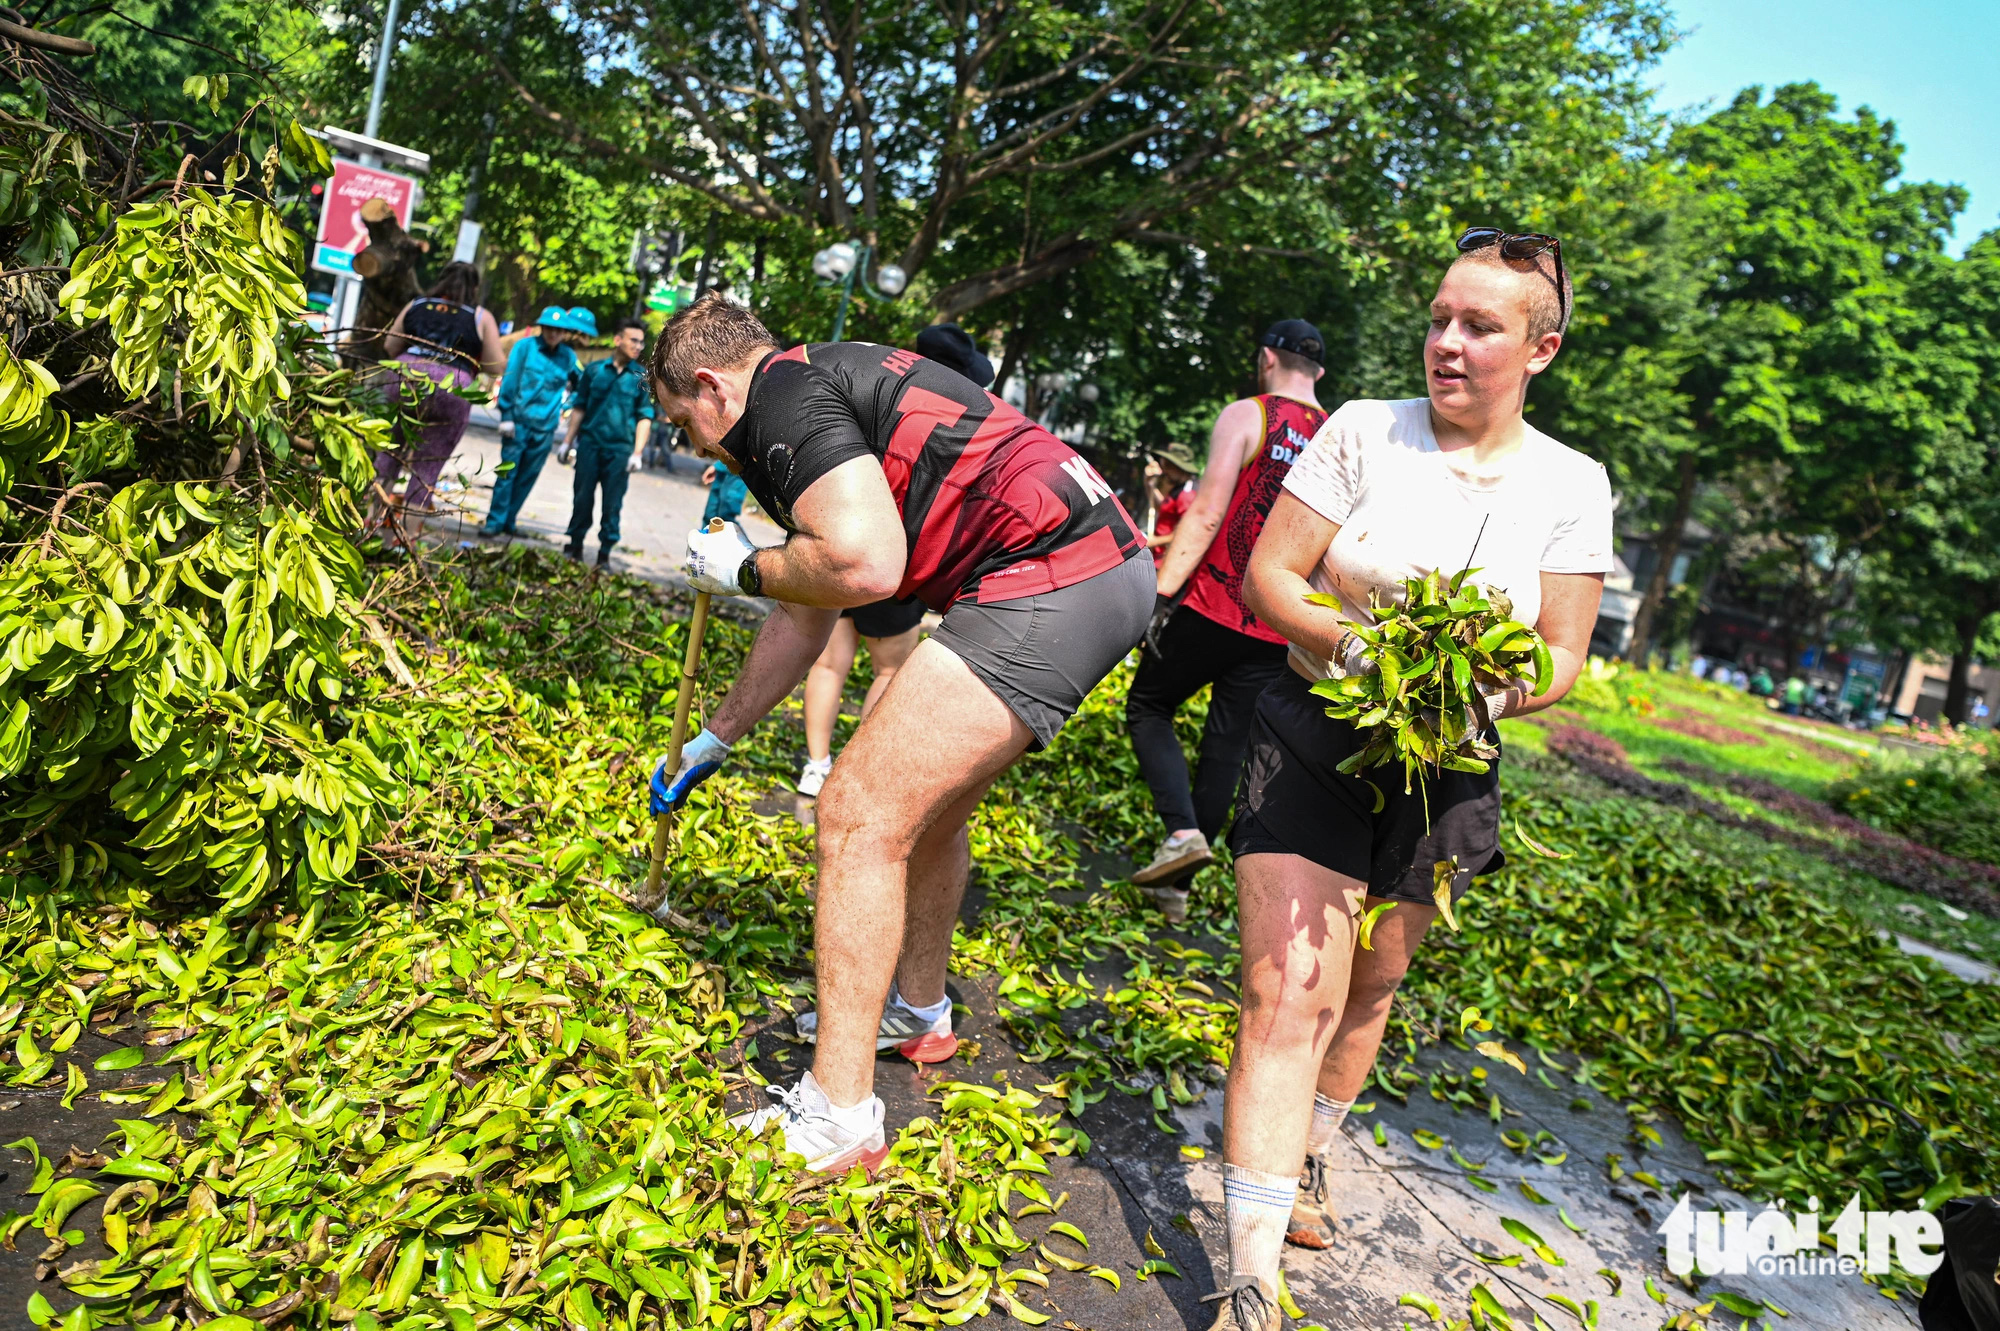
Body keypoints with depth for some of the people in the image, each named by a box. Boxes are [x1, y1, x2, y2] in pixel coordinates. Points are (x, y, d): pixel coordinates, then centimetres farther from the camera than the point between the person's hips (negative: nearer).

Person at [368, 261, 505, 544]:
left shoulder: (416, 305, 13)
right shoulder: (481, 317, 5)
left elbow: (390, 345, 14)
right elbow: (495, 366, 1)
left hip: (406, 380, 3)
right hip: (452, 389, -3)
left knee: (389, 450, 21)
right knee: (428, 467, 6)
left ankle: (373, 514, 22)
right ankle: (407, 531, 10)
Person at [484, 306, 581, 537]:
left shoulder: (568, 356, 6)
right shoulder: (525, 346, -2)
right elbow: (509, 381, -4)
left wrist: (566, 403, 8)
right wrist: (507, 416, -8)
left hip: (545, 427, 3)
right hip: (519, 421, -3)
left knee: (527, 477, 8)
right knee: (507, 472, -3)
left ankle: (509, 522, 18)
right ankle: (495, 521, 1)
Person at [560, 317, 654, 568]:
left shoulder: (643, 377, 1)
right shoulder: (594, 370, 5)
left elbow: (645, 417, 1)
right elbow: (579, 408, 11)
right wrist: (568, 441, 9)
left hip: (620, 449, -1)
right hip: (589, 443, 1)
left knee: (612, 504, 1)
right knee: (582, 498, 6)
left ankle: (605, 552, 11)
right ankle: (575, 545, 20)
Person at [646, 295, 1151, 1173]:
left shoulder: (782, 395, -5)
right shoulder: (828, 385, 26)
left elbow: (864, 566, -22)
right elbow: (806, 615, 33)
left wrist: (742, 569, 0)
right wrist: (714, 740, 42)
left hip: (1047, 582, -10)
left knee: (862, 816, -6)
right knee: (926, 803, 24)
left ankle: (838, 1117, 2)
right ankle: (919, 1012, 43)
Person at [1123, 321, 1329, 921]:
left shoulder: (1245, 415, -4)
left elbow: (1207, 515, -13)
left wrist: (1162, 591, -13)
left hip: (1214, 607, -5)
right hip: (1280, 631, 5)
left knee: (1148, 708, 13)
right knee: (1227, 746, 11)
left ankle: (1182, 829, -9)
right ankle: (1176, 885, 19)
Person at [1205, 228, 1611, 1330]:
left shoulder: (1571, 485, 0)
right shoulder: (1362, 432, -5)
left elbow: (1562, 658, -1)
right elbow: (1267, 575, -6)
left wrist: (1486, 696, -22)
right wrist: (1351, 645, -24)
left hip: (1445, 771, 3)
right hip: (1314, 738, -2)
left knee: (1367, 991, 17)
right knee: (1288, 996, -12)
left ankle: (1305, 1162, 45)